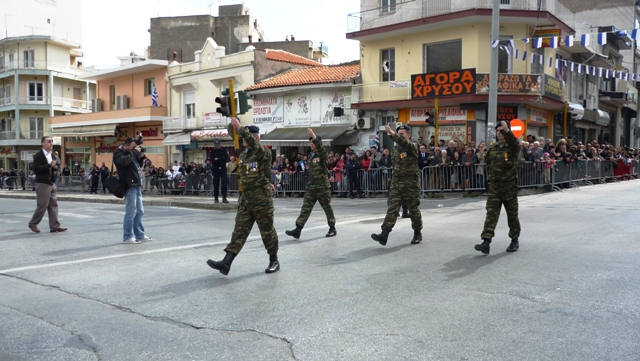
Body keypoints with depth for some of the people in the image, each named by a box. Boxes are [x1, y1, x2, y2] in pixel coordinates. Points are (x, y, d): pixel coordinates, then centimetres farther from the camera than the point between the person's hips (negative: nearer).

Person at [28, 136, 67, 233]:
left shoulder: (54, 156, 14)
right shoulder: (38, 156, -7)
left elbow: (58, 167, 21)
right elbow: (36, 169, -17)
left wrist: (56, 167, -2)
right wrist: (49, 165, -20)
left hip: (52, 184, 7)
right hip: (42, 184, -7)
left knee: (53, 206, 5)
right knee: (42, 206, -3)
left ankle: (54, 226, 7)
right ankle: (33, 224, 14)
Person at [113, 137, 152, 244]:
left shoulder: (130, 153, 21)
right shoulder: (118, 153, -3)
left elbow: (138, 166, 25)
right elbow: (124, 161, -24)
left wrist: (140, 157, 8)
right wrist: (134, 152, -13)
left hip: (137, 185, 9)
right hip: (130, 186, -9)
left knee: (139, 211, 13)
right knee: (131, 212, -8)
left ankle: (140, 235, 21)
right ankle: (127, 237, -1)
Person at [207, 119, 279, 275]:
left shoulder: (264, 153, -12)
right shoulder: (243, 155, 10)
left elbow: (255, 146, -35)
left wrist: (240, 128, -40)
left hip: (262, 200, -6)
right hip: (245, 199, 6)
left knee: (267, 231, 5)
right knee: (239, 231, 1)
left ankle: (274, 261, 20)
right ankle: (226, 263, -5)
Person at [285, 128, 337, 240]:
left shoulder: (323, 155, -9)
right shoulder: (312, 156, 12)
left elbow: (320, 147, -33)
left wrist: (313, 135, -40)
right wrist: (328, 175, 36)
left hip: (322, 187, -6)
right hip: (311, 187, 6)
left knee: (327, 208, 6)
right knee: (305, 208, -3)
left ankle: (332, 229, 21)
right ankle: (298, 230, -9)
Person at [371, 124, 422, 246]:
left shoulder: (412, 147, -11)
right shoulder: (396, 148, 9)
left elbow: (404, 143, -34)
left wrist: (393, 134, -50)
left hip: (411, 183, -5)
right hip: (396, 182, 5)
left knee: (413, 209, 6)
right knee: (392, 208, -5)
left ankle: (417, 233, 25)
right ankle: (384, 235, -12)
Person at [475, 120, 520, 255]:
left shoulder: (512, 147, -6)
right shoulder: (492, 148, 8)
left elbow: (515, 143, -30)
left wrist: (507, 131, -46)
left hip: (510, 186, -3)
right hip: (494, 185, 3)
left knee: (512, 215, 9)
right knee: (491, 213, -7)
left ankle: (515, 240, 26)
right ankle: (486, 242, -14)